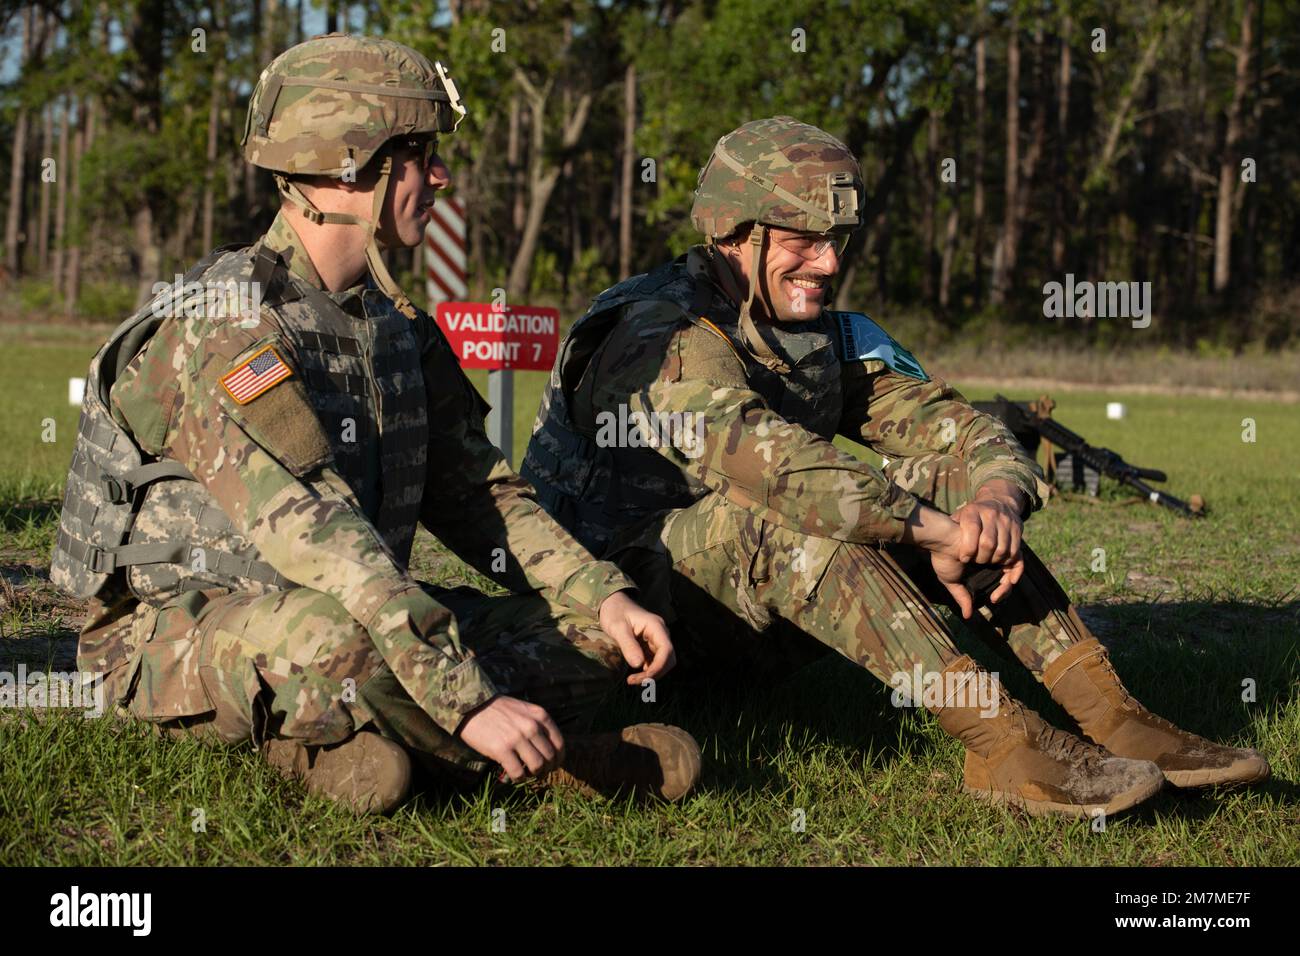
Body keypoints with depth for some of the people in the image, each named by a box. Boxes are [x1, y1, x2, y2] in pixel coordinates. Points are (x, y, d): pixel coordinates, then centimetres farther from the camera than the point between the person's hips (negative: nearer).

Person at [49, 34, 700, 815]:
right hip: (180, 636, -8)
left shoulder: (396, 324, 8)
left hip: (344, 619, 8)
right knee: (340, 635, -41)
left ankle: (330, 738, -14)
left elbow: (475, 492, 10)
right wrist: (469, 701, -38)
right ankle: (550, 756, -17)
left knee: (600, 635, -3)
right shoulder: (227, 329, -22)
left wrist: (606, 596, -7)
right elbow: (317, 541, -32)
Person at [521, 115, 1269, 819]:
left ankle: (1113, 716, -21)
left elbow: (957, 426, -2)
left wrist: (996, 500, -25)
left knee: (945, 481, -10)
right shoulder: (664, 338, -19)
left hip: (765, 620, 7)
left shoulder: (833, 337, 6)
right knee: (783, 505, -35)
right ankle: (1001, 742, -42)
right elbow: (768, 459, -36)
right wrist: (939, 531, -36)